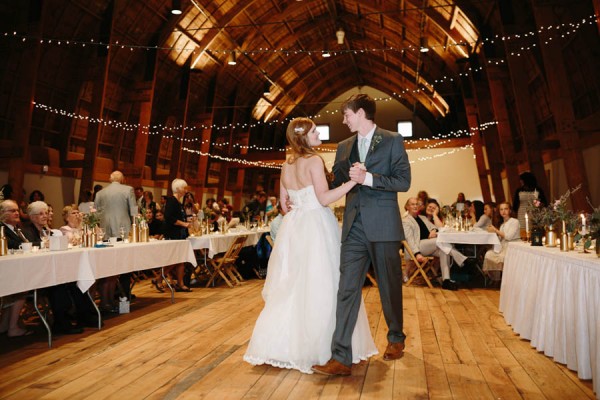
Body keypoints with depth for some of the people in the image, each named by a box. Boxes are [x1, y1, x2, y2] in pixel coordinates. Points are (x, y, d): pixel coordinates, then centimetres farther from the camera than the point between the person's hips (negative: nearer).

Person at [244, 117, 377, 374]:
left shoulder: (286, 165, 12)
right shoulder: (314, 161, -10)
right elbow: (324, 198, -18)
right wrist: (352, 181, -19)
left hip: (293, 227, 7)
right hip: (317, 226, -7)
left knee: (291, 286, 12)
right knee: (319, 285, 2)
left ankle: (278, 345, 19)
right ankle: (318, 346, 13)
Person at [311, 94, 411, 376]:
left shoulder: (392, 141, 1)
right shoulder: (344, 146, 15)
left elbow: (403, 181, -7)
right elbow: (336, 183, 21)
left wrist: (368, 178, -15)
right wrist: (351, 176, 1)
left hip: (383, 226, -3)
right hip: (354, 227, 4)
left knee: (390, 287, 12)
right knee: (347, 290, -3)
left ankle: (396, 339, 36)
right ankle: (341, 358, 2)